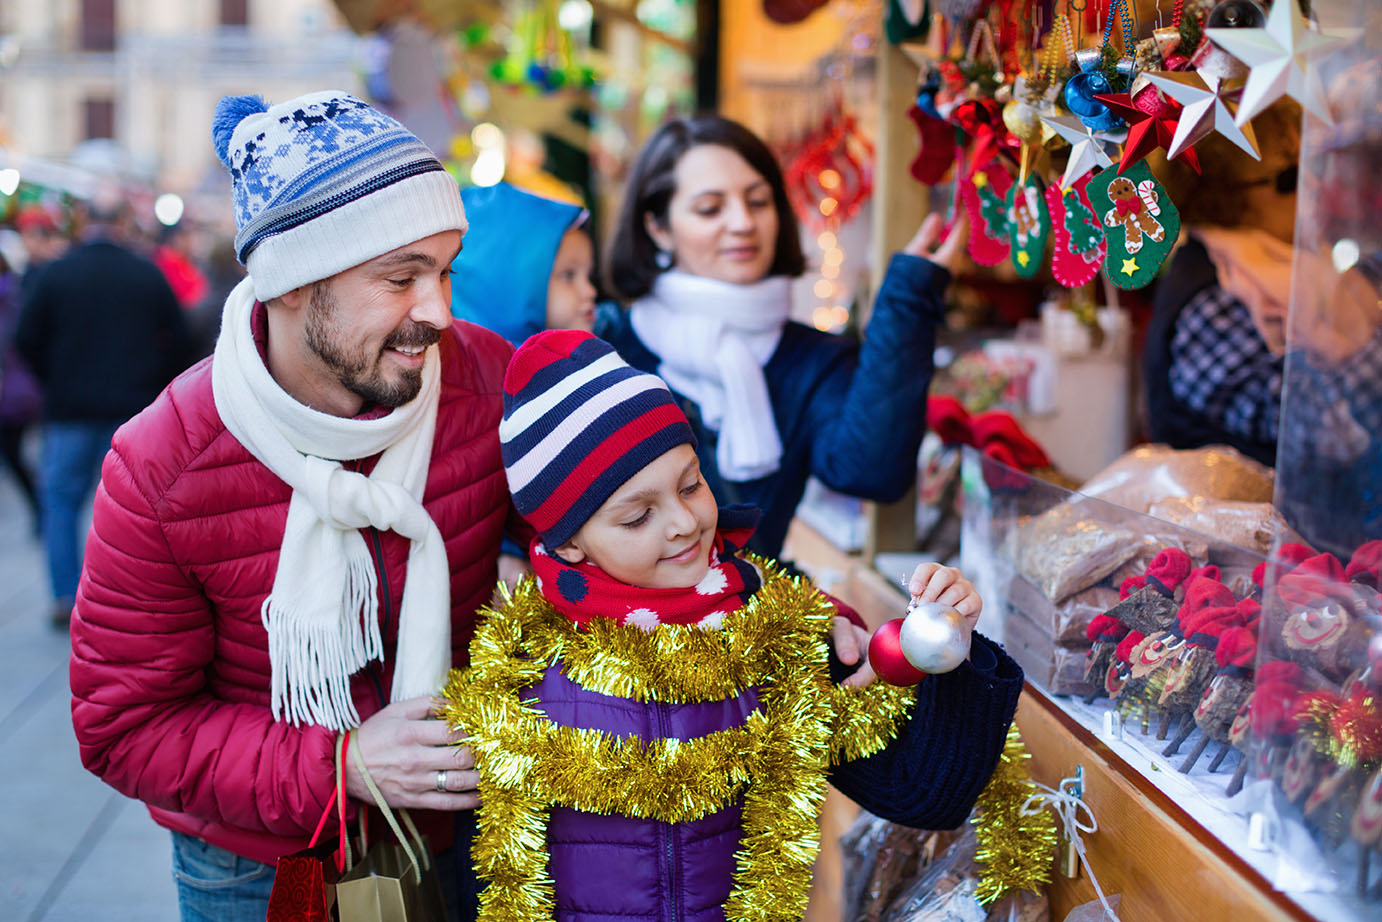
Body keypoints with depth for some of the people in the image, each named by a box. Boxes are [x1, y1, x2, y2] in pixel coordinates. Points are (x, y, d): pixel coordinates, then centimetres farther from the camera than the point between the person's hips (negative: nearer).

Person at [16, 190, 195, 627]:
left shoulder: (54, 273, -4)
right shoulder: (149, 275, -2)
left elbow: (26, 340, -4)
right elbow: (180, 342, 1)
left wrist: (55, 383, 11)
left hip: (70, 410, -1)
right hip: (133, 411, 1)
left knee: (60, 500, 10)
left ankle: (66, 597, 3)